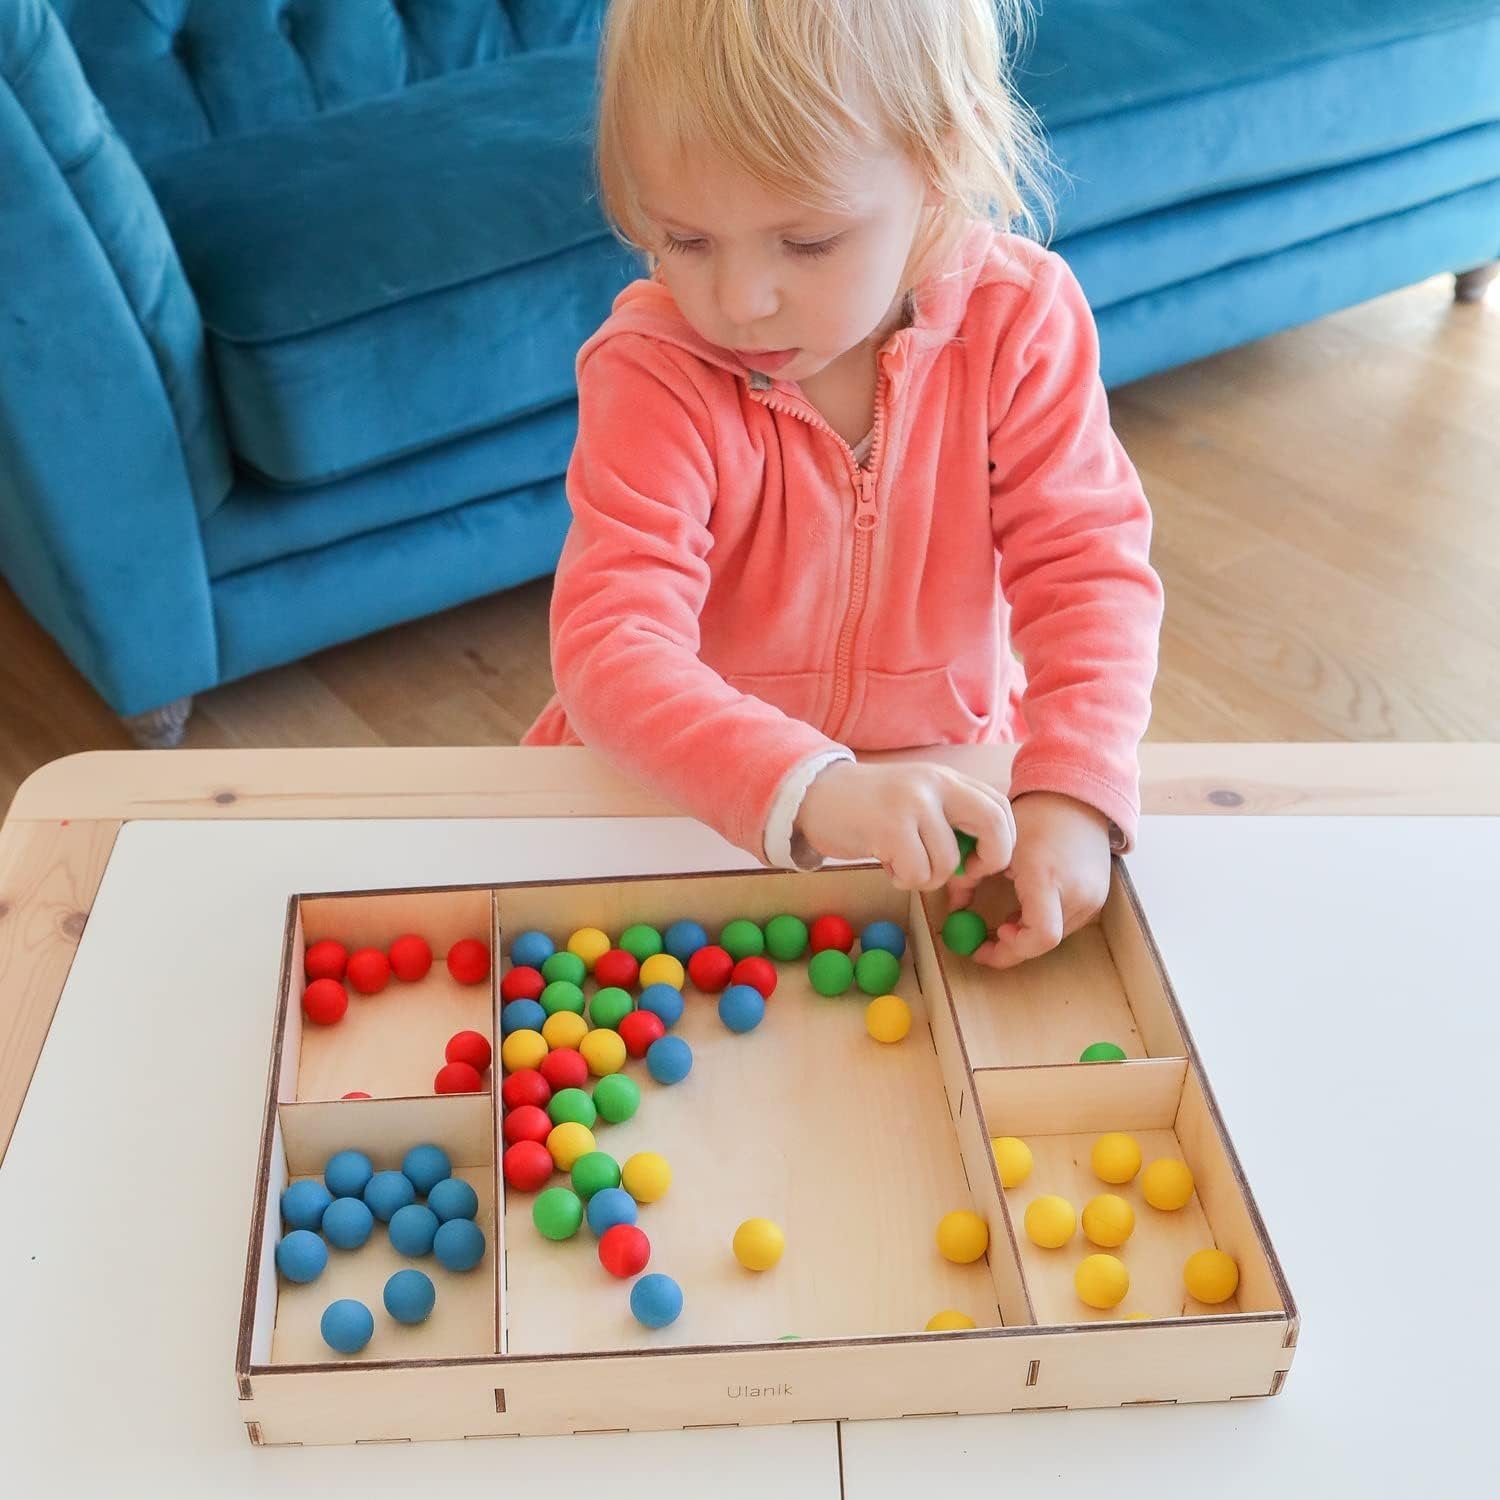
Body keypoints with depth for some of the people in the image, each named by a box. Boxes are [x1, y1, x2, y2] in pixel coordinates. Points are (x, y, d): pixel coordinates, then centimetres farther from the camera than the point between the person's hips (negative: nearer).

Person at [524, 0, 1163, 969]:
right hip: (689, 795, -2)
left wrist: (1073, 793, -33)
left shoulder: (1020, 318, -15)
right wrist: (806, 789, -50)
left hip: (949, 770, 3)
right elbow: (609, 645, -32)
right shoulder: (651, 373, -22)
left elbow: (1087, 564, -16)